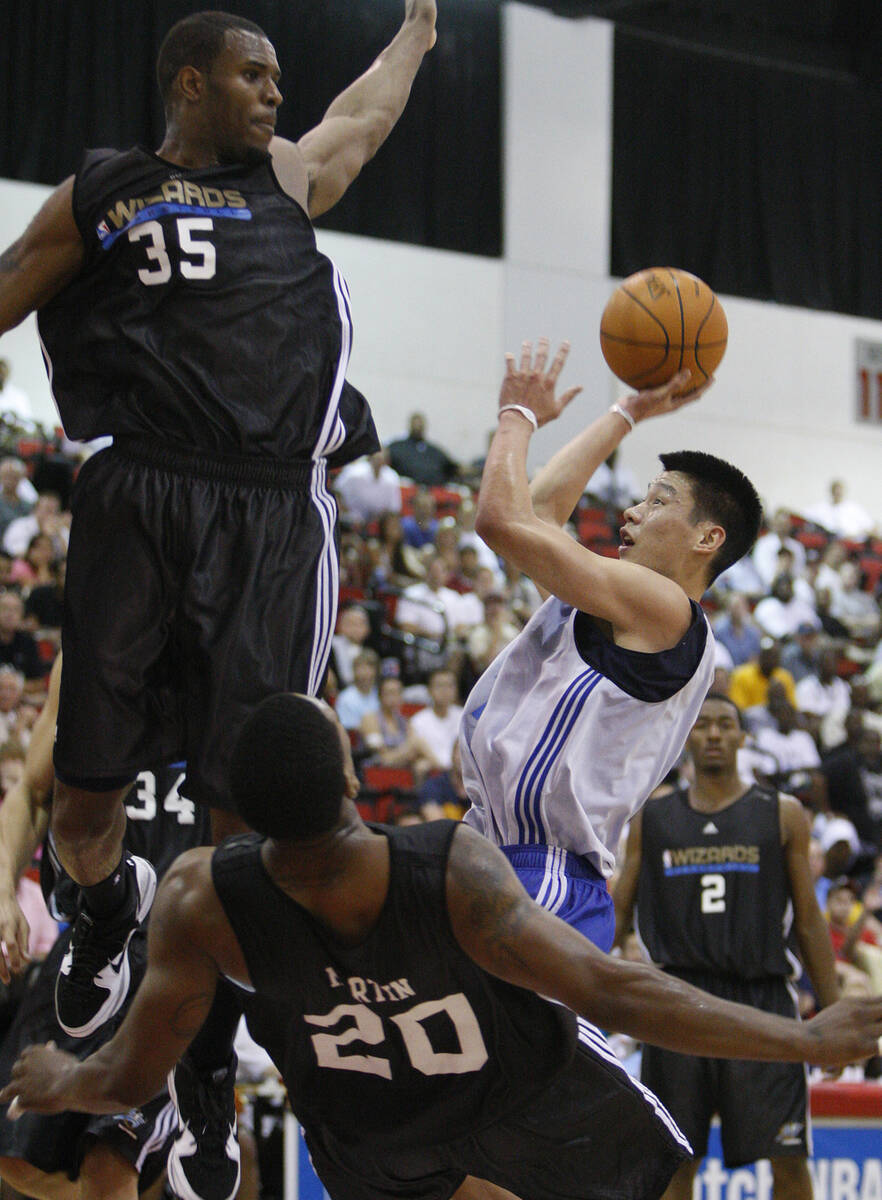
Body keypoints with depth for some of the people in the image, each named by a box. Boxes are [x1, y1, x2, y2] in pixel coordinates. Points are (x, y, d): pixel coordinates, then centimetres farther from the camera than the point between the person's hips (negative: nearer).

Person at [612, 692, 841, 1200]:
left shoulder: (782, 815, 8)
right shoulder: (652, 820, 11)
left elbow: (809, 921, 7)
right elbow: (617, 917, 14)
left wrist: (834, 1014, 2)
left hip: (762, 998, -1)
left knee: (788, 1158, -6)